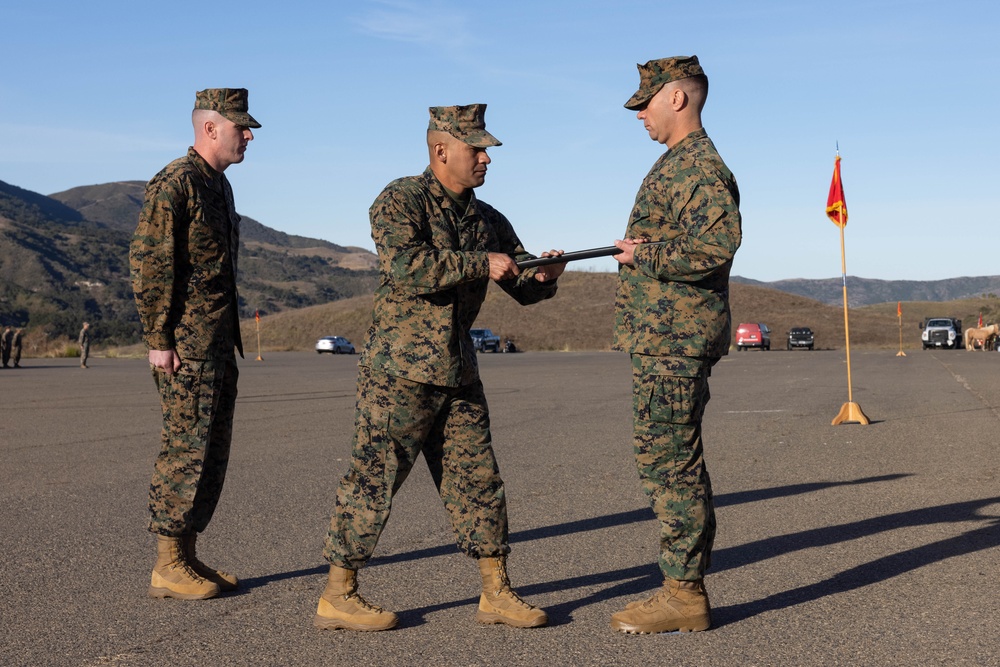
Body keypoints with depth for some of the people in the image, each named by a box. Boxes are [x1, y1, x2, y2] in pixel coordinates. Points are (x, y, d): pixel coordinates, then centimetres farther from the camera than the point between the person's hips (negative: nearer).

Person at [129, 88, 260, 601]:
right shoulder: (174, 183, -12)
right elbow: (146, 263, -17)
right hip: (186, 346, -9)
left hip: (219, 345, 9)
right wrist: (158, 340, -18)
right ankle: (167, 568, 3)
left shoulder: (219, 185, 17)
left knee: (211, 452, 11)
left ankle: (187, 557, 19)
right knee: (185, 450, -5)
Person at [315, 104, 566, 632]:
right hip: (399, 372, -7)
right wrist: (481, 265, -22)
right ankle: (337, 596, 9)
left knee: (478, 480, 8)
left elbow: (524, 290, 14)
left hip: (458, 375, 7)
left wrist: (543, 275, -9)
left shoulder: (487, 220, 13)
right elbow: (405, 264, -25)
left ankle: (496, 594, 17)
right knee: (373, 481, -2)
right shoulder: (400, 201, -8)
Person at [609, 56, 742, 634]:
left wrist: (645, 255, -20)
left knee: (669, 462, -7)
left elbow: (717, 244, -28)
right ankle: (686, 587, 21)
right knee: (677, 463, 13)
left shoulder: (699, 167, -14)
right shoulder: (681, 163, 19)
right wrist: (642, 250, 14)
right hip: (668, 339, 11)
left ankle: (684, 596, -1)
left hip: (673, 340, -11)